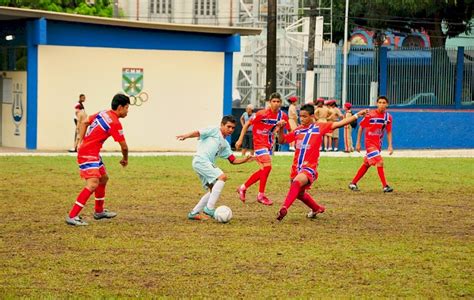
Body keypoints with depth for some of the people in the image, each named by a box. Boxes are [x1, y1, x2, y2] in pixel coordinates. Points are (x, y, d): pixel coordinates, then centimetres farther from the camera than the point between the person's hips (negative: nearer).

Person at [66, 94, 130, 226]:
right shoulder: (115, 123, -18)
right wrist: (125, 159, 9)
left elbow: (84, 123, 17)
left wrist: (81, 142, 10)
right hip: (88, 154, -10)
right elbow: (124, 146, -11)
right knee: (93, 184, -21)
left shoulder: (103, 114, 8)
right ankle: (72, 216, -26)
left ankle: (99, 211, 38)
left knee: (103, 178, 24)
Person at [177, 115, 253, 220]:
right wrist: (186, 136, -25)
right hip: (201, 160, -9)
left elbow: (233, 160, 23)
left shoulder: (225, 144, 27)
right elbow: (198, 133, -6)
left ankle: (194, 213, 13)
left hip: (208, 164, 9)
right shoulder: (214, 131, 6)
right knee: (222, 177, -21)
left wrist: (245, 160, 6)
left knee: (214, 190, 8)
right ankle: (209, 208, -22)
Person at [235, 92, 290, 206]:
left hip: (269, 144, 7)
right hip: (259, 142, -7)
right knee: (267, 167, -17)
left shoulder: (283, 116, -2)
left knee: (263, 170, 10)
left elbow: (289, 131, 6)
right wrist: (240, 139, -10)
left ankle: (243, 188, 27)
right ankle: (261, 195, -5)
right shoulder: (262, 114, -17)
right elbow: (247, 124, -8)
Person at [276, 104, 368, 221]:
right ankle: (317, 208, 47)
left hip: (309, 167, -7)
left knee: (297, 182, -35)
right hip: (296, 167, 7)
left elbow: (339, 123, -6)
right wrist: (280, 129, -2)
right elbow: (283, 140, 17)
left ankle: (284, 208, -44)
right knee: (299, 193, 21)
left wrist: (357, 115, -12)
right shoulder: (298, 130, 10)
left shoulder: (319, 127, -3)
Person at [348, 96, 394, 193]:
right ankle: (385, 186, -14)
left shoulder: (388, 117, -1)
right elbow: (361, 127, -6)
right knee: (379, 162, -17)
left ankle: (353, 183, 26)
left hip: (378, 143, 6)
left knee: (366, 164, 14)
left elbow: (389, 132, 7)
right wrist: (358, 143, -6)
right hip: (370, 142, -6)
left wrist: (390, 145, -1)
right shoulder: (370, 115, -14)